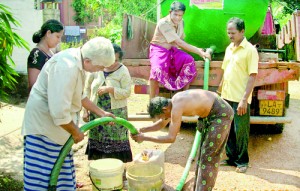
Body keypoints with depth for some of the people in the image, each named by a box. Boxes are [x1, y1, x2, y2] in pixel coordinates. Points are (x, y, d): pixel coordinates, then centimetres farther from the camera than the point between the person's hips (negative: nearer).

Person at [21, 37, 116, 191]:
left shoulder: (77, 61, 2)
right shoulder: (67, 68, -30)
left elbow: (79, 96, 18)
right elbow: (59, 112, -31)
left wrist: (101, 113, 19)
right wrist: (76, 132, -15)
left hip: (57, 120, 10)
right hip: (44, 123, -10)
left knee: (59, 169, 22)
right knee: (44, 173, -1)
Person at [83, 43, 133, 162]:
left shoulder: (123, 71, -6)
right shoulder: (96, 69, 1)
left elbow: (127, 92, -10)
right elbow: (87, 90, 6)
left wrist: (110, 89, -22)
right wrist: (86, 110, 3)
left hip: (116, 113, -3)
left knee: (116, 141, 0)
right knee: (97, 139, 10)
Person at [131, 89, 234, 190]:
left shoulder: (177, 107, -24)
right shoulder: (173, 102, 6)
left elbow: (171, 138, -22)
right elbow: (161, 124, 18)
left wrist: (145, 137, -15)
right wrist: (141, 130, 5)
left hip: (221, 114, -10)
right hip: (213, 113, 10)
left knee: (208, 156, -3)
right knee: (204, 152, 17)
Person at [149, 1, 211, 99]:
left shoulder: (181, 22, -1)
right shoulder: (163, 23, -23)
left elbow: (180, 42, 7)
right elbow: (179, 43, -28)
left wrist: (198, 50, -9)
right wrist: (199, 52, -31)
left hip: (172, 50, 6)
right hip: (159, 49, -6)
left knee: (189, 60, -21)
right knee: (157, 68, -36)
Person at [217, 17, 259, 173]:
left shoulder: (250, 50, -11)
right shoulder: (229, 48, 11)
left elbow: (252, 76, -14)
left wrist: (244, 99, -19)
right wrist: (220, 90, 15)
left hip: (240, 99, -6)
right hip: (226, 96, 7)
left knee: (240, 131, 4)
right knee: (228, 129, 14)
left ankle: (242, 161, 19)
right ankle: (231, 158, 29)